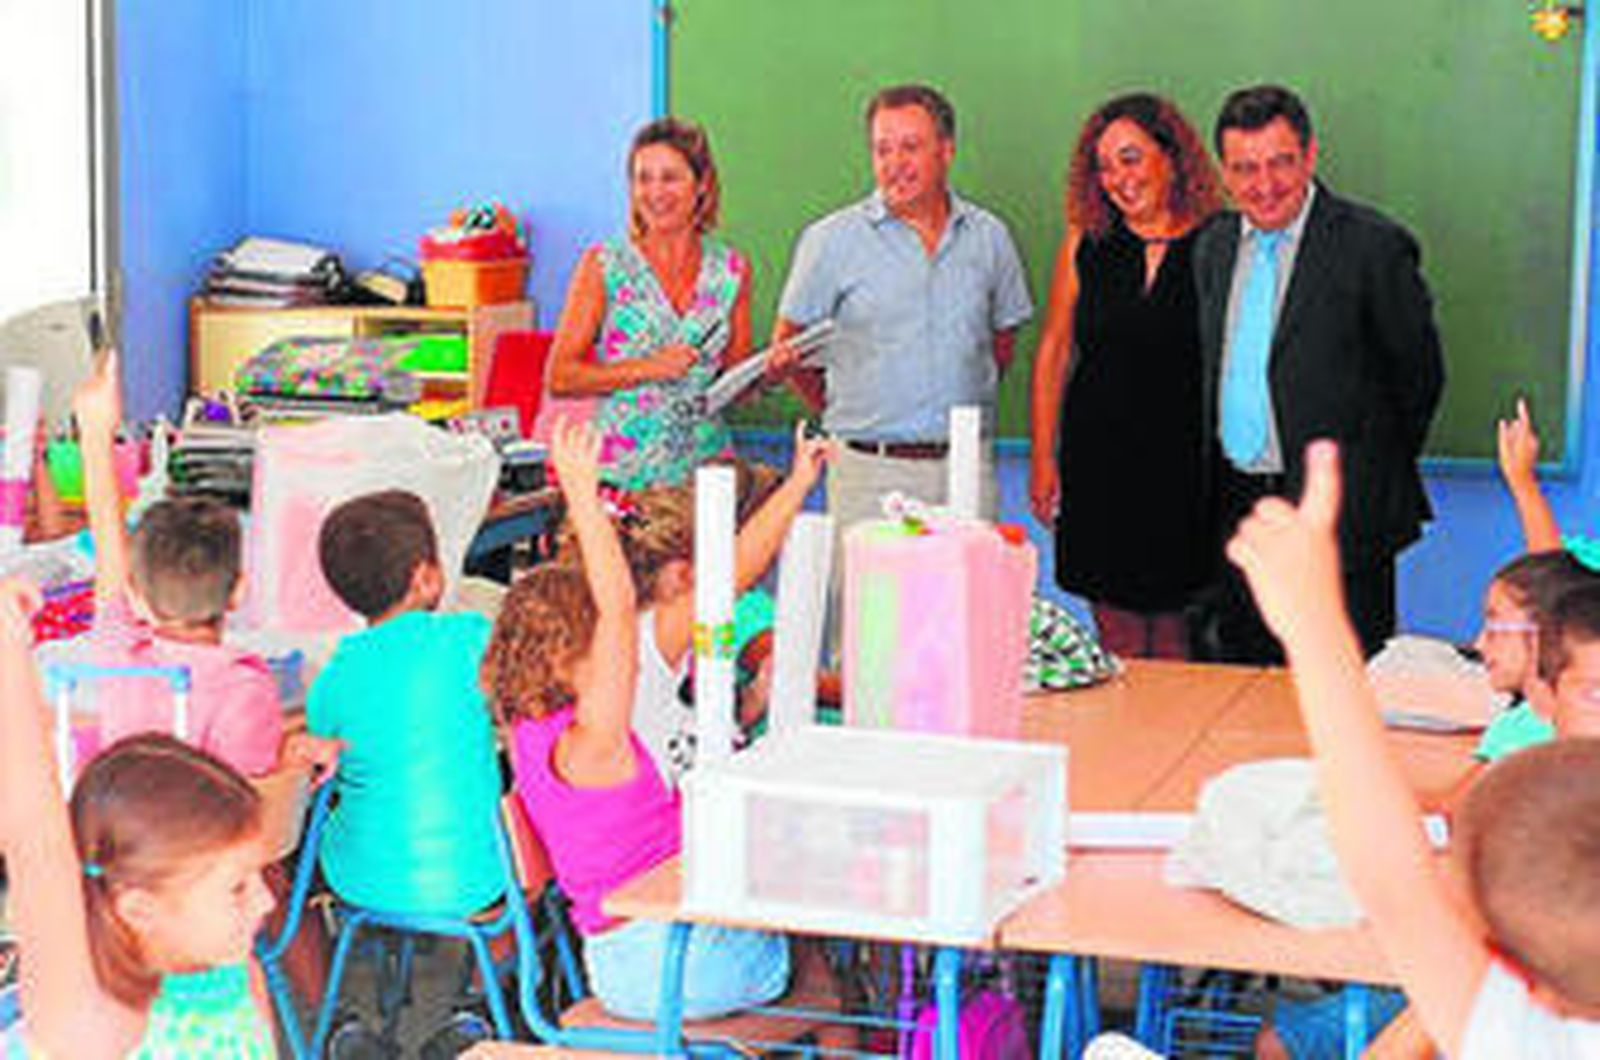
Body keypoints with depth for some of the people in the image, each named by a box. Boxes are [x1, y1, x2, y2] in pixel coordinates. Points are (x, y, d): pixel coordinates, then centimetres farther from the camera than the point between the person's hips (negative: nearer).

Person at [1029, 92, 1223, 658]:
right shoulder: (1086, 244, 4)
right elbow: (1053, 352, 9)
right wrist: (1042, 458, 6)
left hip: (1186, 464, -2)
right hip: (1098, 463, 2)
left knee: (1175, 636, 5)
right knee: (1118, 639, 6)